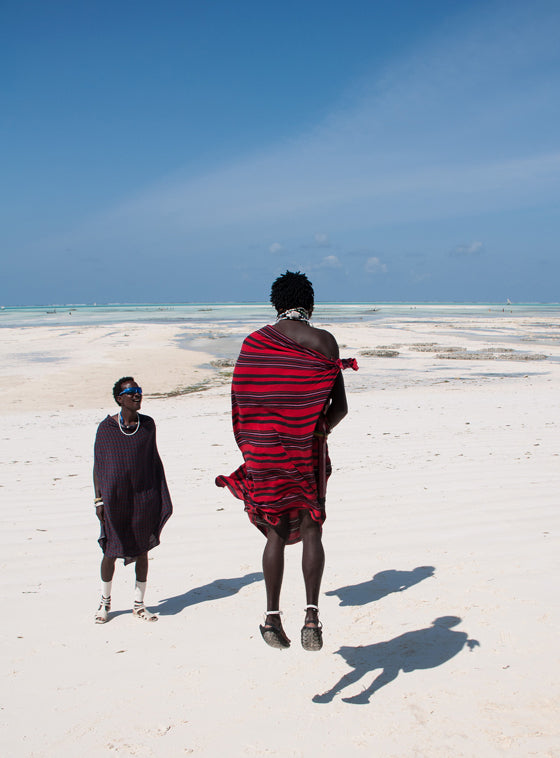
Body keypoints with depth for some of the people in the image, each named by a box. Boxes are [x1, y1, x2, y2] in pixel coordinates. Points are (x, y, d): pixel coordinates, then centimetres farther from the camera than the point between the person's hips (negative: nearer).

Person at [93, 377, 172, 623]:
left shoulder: (148, 425, 3)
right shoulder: (106, 427, -3)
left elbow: (153, 462, 10)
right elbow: (98, 466, 1)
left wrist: (160, 499, 8)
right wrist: (98, 500, -3)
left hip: (143, 497, 2)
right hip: (114, 498, -2)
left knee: (142, 550, 8)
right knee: (111, 551, 4)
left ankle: (139, 604, 21)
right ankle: (105, 602, 26)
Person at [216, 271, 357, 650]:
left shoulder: (255, 341, 3)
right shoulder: (324, 342, -2)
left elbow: (242, 403, 5)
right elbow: (340, 406, -3)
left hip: (264, 449, 2)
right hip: (307, 451, -1)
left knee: (276, 534, 12)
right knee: (311, 532, 9)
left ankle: (273, 616, 11)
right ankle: (312, 612, -3)